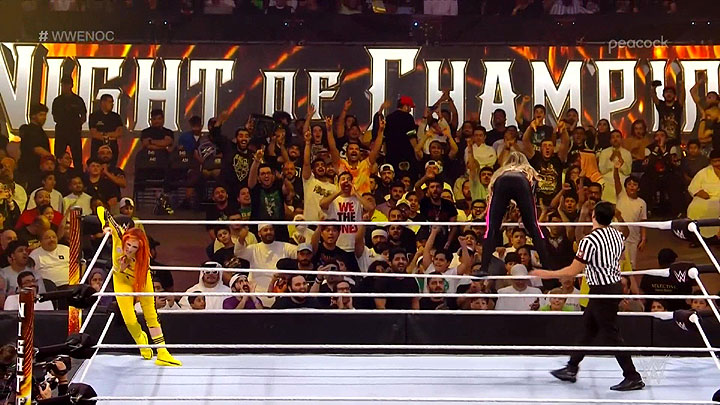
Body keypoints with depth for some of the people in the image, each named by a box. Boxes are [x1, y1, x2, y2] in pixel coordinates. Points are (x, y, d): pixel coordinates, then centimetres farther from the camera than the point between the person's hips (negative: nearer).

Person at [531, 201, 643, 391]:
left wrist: (546, 274, -9)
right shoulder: (617, 234, 2)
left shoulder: (589, 241, -22)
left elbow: (573, 271, -18)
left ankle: (633, 377, 3)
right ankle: (571, 368, 27)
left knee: (610, 334, -1)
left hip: (602, 291, -9)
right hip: (615, 284, 9)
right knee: (587, 327, 17)